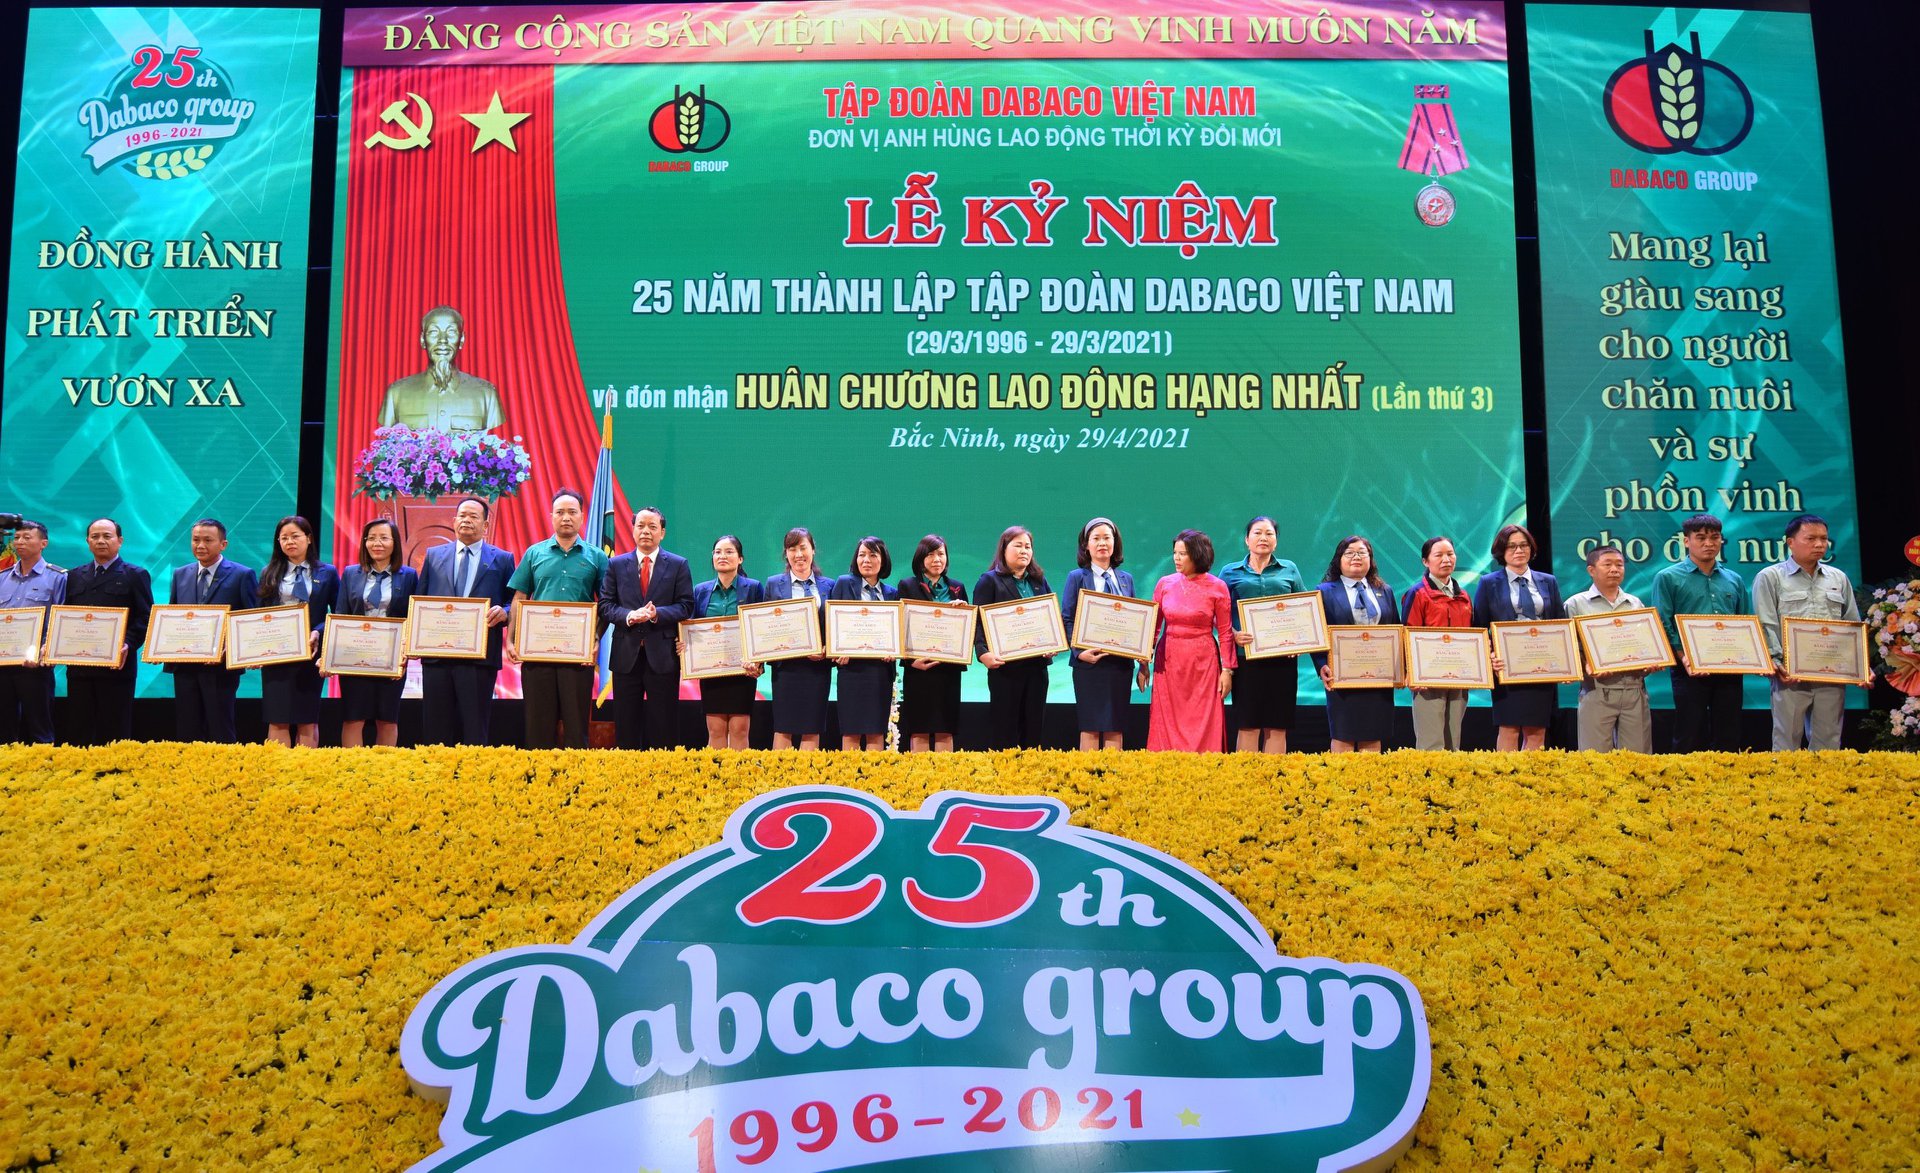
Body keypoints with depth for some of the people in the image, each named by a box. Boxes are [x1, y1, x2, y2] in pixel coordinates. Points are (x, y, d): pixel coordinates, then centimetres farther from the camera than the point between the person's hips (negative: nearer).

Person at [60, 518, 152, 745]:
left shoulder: (135, 575, 3)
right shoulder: (75, 576, 17)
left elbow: (145, 618, -3)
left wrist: (129, 644, -18)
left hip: (117, 665, -4)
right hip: (79, 666, 4)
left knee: (114, 734, -1)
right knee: (78, 732, 5)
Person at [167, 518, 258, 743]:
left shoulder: (242, 575, -2)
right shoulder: (180, 575, 14)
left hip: (220, 667, -5)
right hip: (184, 667, 5)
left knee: (220, 735, -1)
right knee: (188, 735, 8)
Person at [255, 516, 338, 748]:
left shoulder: (326, 573, 5)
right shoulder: (270, 573, 11)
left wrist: (318, 632, -15)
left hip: (310, 653, -1)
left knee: (307, 720, 3)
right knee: (277, 720, -1)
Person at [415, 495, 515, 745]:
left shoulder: (502, 559, 9)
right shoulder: (434, 555, 15)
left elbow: (514, 603, 8)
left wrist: (503, 612, -15)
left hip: (480, 656, -2)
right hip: (437, 654, 2)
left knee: (476, 729, -2)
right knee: (436, 727, 4)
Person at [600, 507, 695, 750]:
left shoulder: (678, 565, 5)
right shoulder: (616, 565, 10)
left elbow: (685, 606, -1)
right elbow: (605, 606, 4)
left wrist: (657, 614, -18)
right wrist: (629, 616, -16)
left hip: (663, 655, -2)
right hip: (626, 655, 2)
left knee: (663, 727, 2)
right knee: (626, 726, 6)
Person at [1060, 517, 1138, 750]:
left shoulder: (1126, 579, 13)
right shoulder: (1076, 577, 2)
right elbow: (1066, 620, -3)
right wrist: (1079, 652, -17)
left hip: (1121, 662, 3)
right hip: (1089, 661, -3)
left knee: (1116, 728, 4)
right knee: (1090, 727, -2)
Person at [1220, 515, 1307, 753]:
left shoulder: (1289, 570, 13)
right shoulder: (1231, 573, 10)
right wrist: (1233, 634, -12)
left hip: (1282, 656, 1)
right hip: (1246, 656, -1)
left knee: (1277, 726, 2)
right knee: (1248, 725, -2)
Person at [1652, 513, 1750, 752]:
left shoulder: (1735, 580, 15)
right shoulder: (1668, 578, 2)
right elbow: (1663, 626, -5)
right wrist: (1684, 658, -18)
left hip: (1729, 670, 4)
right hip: (1691, 671, -4)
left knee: (1728, 739, 7)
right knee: (1689, 740, -1)